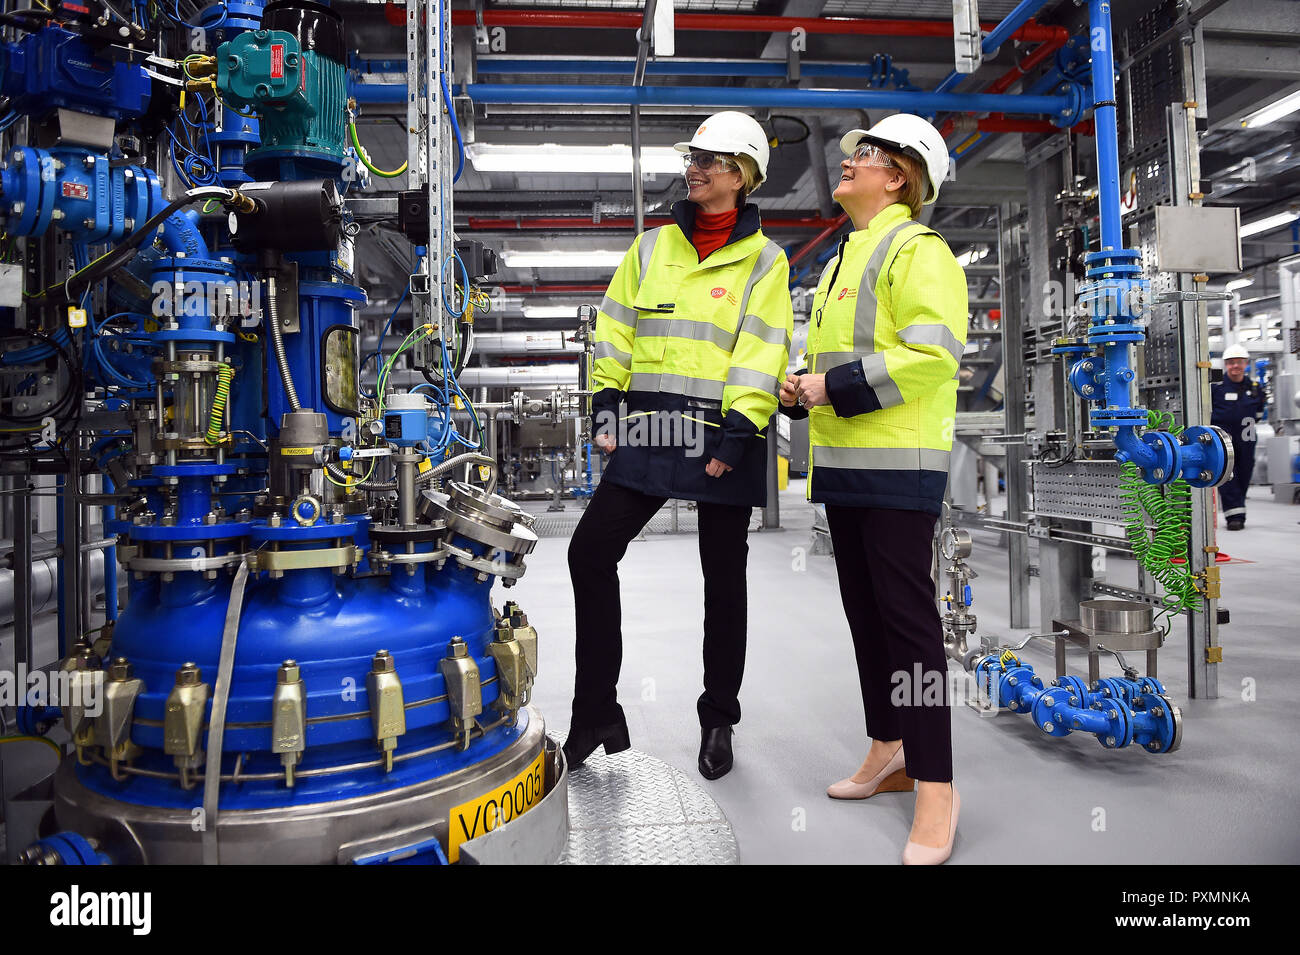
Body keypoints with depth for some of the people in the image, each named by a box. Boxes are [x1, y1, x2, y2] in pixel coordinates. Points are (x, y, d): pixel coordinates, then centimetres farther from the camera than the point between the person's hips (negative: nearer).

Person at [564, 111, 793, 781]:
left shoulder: (763, 260, 5)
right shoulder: (651, 247, 16)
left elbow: (763, 354, -5)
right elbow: (615, 331, 13)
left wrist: (737, 432, -16)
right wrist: (605, 404, 2)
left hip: (723, 438, -3)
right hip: (650, 432, 4)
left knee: (723, 578, 6)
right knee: (590, 551, -4)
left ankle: (718, 720, 24)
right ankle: (596, 715, 9)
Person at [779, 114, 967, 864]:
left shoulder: (915, 251, -7)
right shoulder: (845, 258, 23)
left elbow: (933, 355, -20)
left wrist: (836, 387, -17)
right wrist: (801, 390, 10)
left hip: (898, 464, -10)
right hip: (844, 460, 10)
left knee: (907, 613, -7)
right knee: (864, 609, 14)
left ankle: (936, 786, 4)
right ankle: (890, 753, 27)